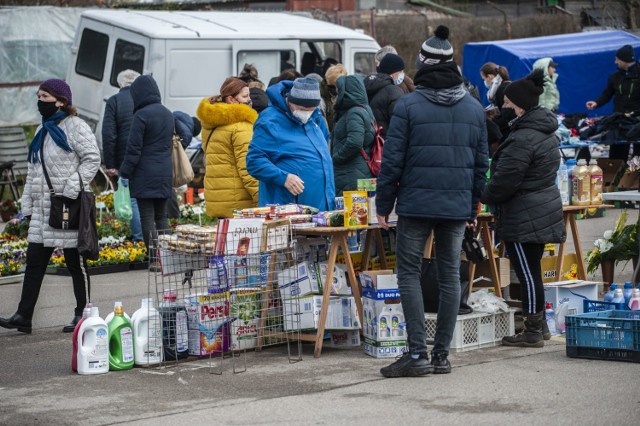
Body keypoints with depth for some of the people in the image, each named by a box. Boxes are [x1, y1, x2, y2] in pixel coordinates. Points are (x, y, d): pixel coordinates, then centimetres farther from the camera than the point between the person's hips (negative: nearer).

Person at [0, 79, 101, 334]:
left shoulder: (74, 126, -7)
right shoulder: (43, 130, 18)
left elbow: (92, 159, -14)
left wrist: (73, 188, -21)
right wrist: (27, 204, 15)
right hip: (43, 209, 8)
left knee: (75, 262, 1)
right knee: (34, 262, 3)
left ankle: (83, 314, 11)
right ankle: (23, 316, 2)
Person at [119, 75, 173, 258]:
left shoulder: (141, 115, -13)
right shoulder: (168, 114, 11)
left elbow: (133, 148, -14)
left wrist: (125, 172, -7)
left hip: (145, 175, -7)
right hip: (164, 173, 7)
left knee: (147, 217, -3)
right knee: (161, 216, 13)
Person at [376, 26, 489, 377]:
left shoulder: (408, 105, -7)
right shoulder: (474, 108, 7)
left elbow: (392, 160, -7)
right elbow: (481, 162, 11)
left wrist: (383, 205, 1)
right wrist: (473, 206, 19)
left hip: (416, 203, -4)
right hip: (458, 205, 4)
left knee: (409, 272, 2)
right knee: (450, 275, 9)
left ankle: (417, 353, -5)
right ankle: (442, 354, 12)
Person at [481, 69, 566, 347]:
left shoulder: (522, 139, -21)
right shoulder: (546, 133, 11)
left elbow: (504, 181, -22)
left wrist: (485, 197, -1)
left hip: (523, 217, -10)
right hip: (545, 207, 10)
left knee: (527, 274, -3)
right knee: (532, 271, 17)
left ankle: (532, 334, 2)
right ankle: (539, 326, 24)